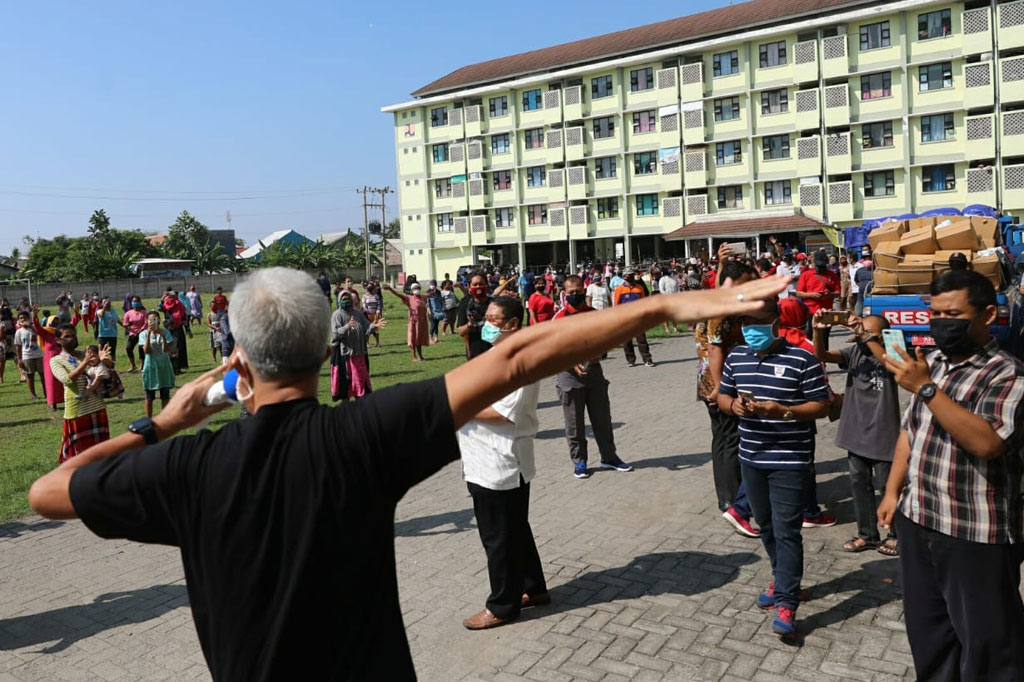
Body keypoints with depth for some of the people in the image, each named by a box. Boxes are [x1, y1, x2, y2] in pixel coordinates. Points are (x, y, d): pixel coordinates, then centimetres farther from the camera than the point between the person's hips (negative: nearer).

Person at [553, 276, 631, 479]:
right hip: (569, 375, -4)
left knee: (602, 418, 12)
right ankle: (579, 461, 18)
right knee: (574, 422, 5)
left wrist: (599, 352, -7)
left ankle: (609, 457, 26)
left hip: (594, 371, 4)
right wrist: (572, 363, -25)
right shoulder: (560, 317, -8)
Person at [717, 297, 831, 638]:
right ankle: (783, 580, 36)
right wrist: (733, 405, -11)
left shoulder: (802, 359, -13)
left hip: (789, 460, -6)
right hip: (751, 457, 6)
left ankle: (786, 603, 2)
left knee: (786, 530, -4)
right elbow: (722, 395, 12)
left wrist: (783, 411, -25)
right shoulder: (736, 357, 4)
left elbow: (821, 406, -10)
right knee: (766, 526, 17)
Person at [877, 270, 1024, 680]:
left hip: (976, 533, -7)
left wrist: (926, 389, -28)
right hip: (917, 521, 7)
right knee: (926, 629, 20)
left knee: (986, 641, 7)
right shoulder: (929, 364, 8)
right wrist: (892, 492, 11)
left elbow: (986, 442, -29)